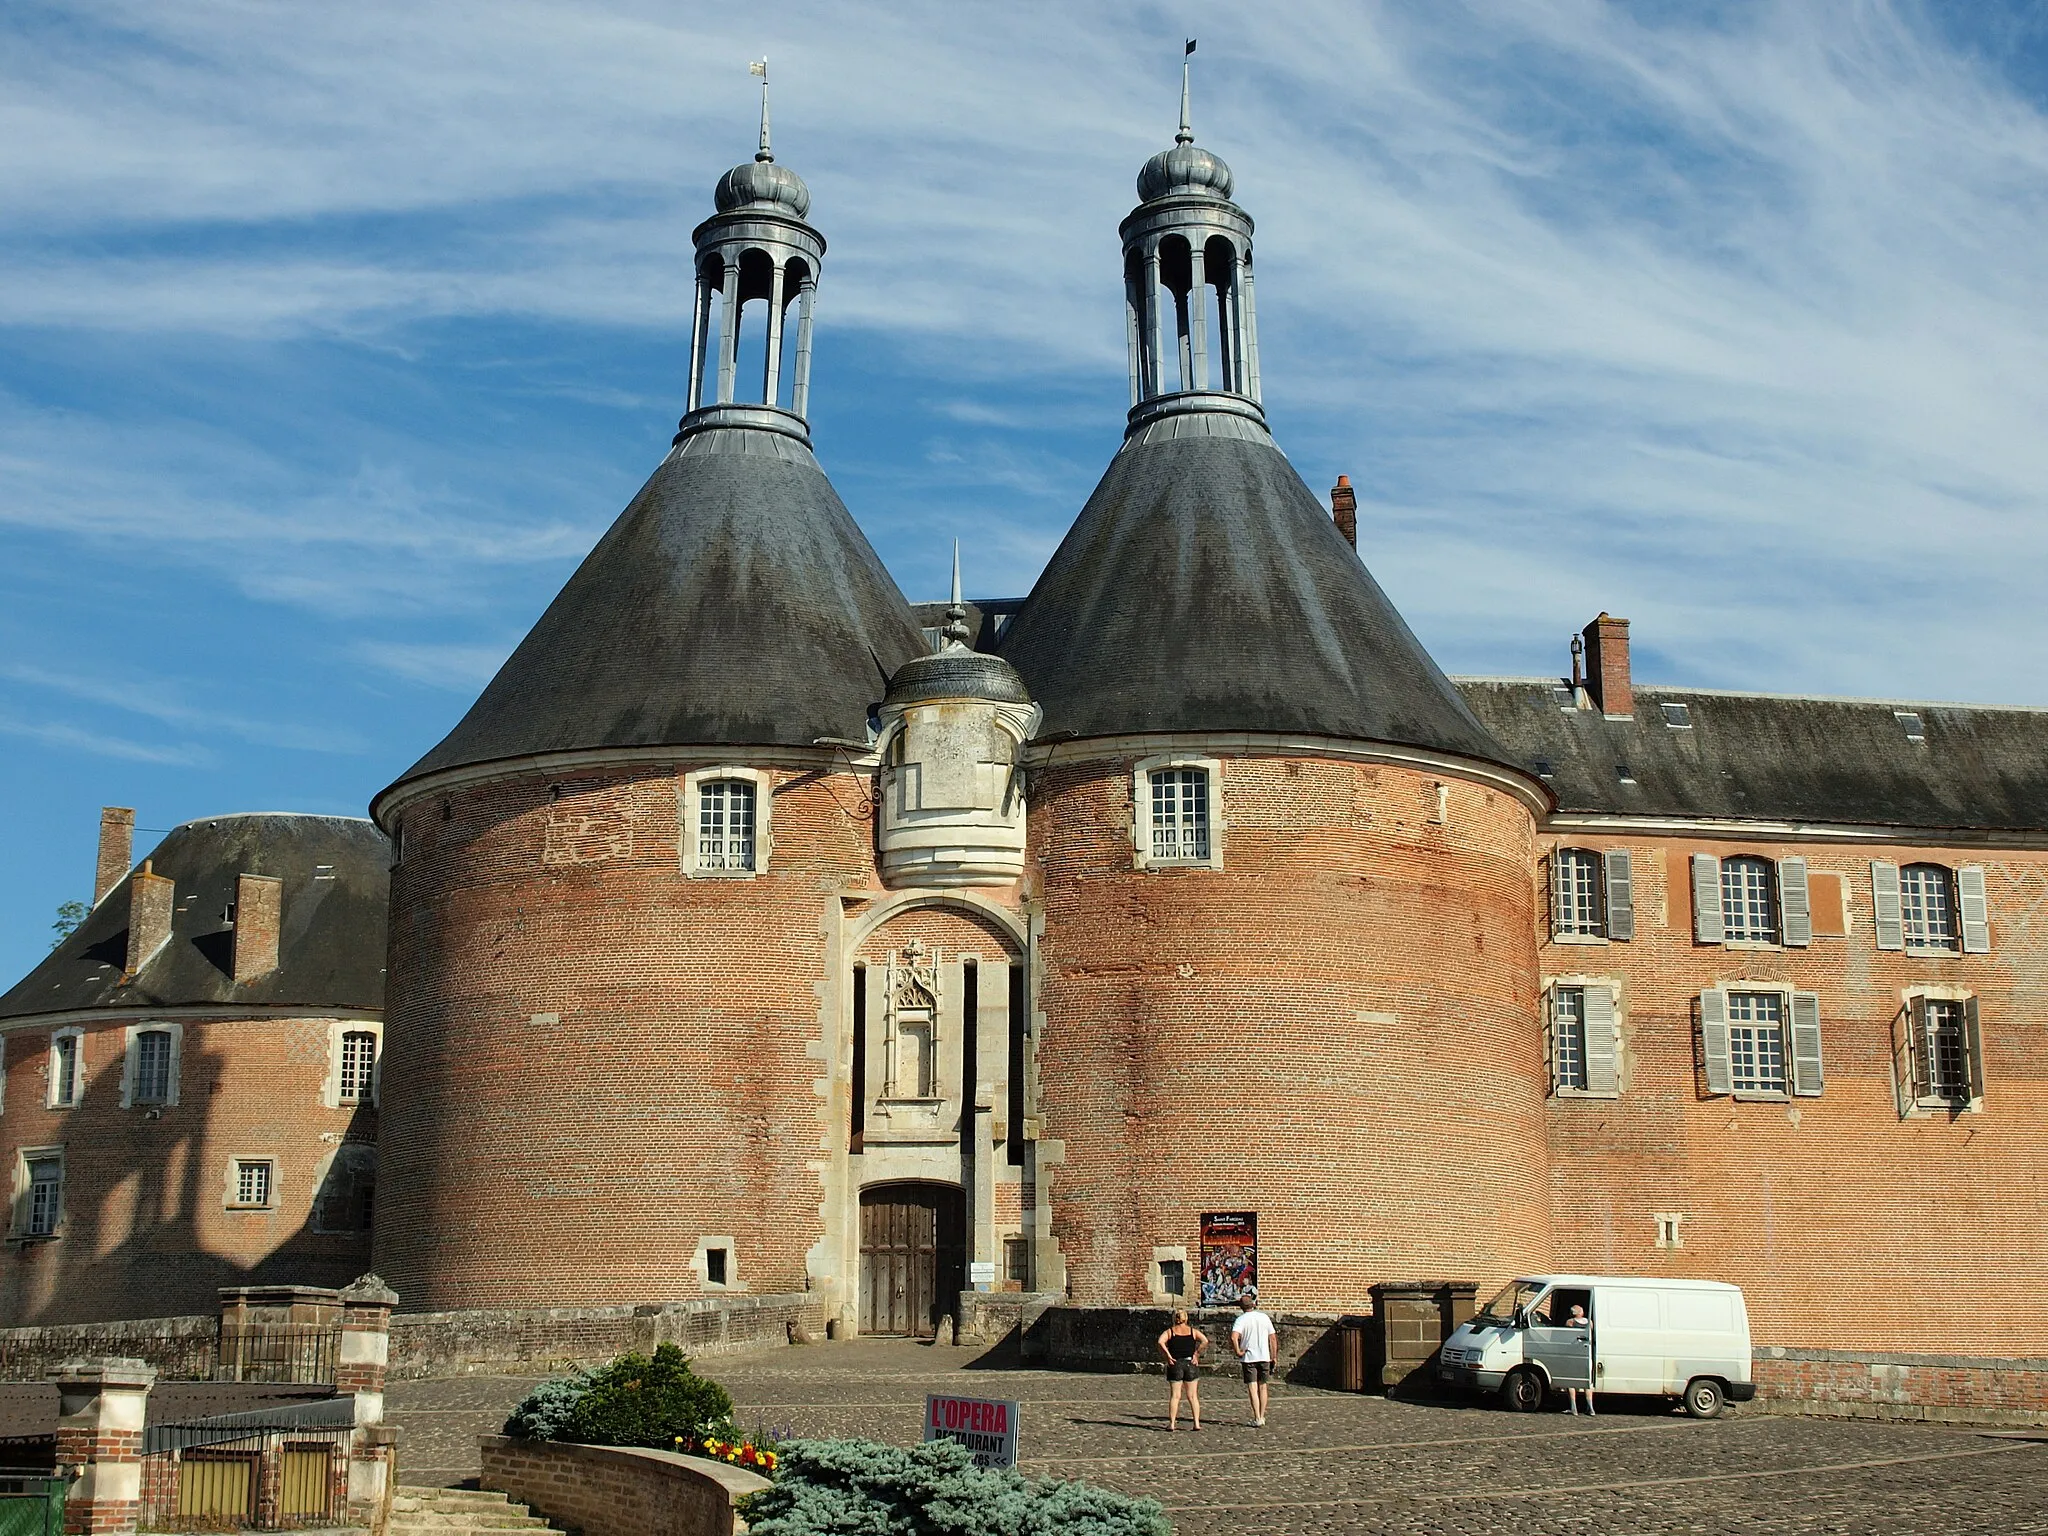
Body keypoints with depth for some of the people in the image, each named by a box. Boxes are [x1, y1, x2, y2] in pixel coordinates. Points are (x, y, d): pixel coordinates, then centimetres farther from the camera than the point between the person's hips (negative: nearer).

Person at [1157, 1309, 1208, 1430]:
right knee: (1193, 1396, 6)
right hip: (1191, 1364, 1)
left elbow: (1160, 1342, -15)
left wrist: (1167, 1356, -10)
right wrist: (1196, 1354, -5)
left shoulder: (1170, 1331, 4)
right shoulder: (1193, 1331, 6)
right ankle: (1197, 1423, 2)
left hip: (1175, 1365, -1)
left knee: (1175, 1396, 2)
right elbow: (1205, 1341, -9)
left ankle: (1172, 1424, -2)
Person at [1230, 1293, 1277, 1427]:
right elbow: (1272, 1337, 6)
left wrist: (1238, 1351, -11)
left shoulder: (1241, 1320, -7)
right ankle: (1262, 1417, 19)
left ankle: (1257, 1419, -10)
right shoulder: (1264, 1317, 4)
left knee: (1253, 1389, -3)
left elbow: (1233, 1337, -24)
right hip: (1264, 1357, 3)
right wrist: (1273, 1357, 13)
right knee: (1262, 1387, 15)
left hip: (1249, 1357, -3)